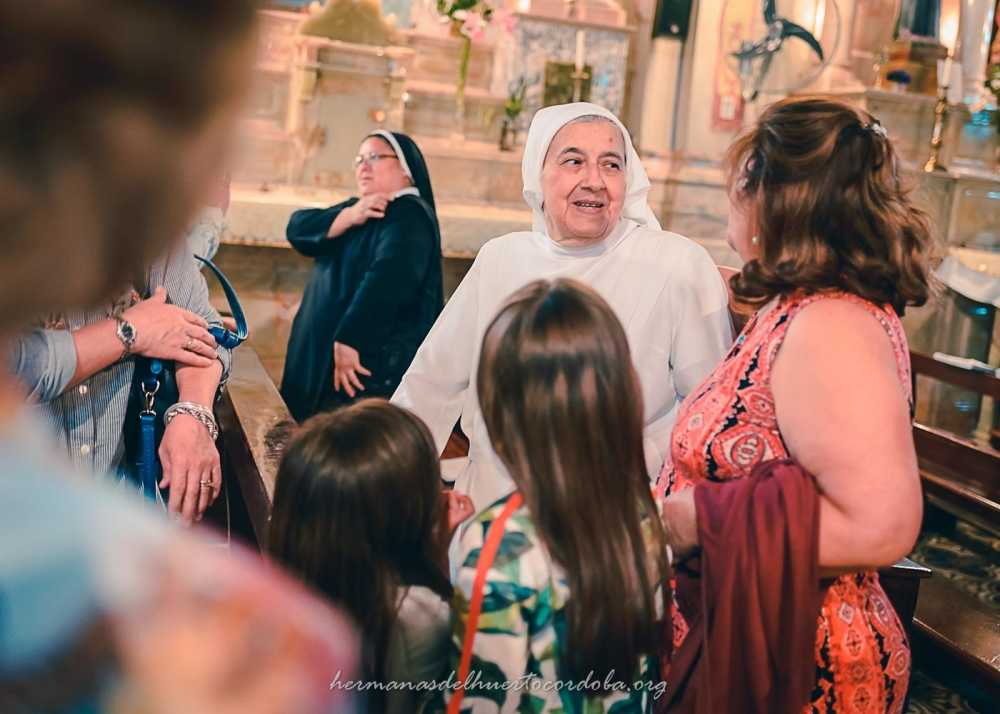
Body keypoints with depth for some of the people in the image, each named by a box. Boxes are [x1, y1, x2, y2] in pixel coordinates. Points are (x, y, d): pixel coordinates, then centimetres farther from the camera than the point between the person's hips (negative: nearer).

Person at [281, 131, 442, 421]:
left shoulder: (409, 217, -10)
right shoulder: (356, 210, 18)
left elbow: (387, 280, -26)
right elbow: (298, 229, 2)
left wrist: (348, 340, -30)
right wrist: (349, 216, -13)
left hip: (372, 361, -9)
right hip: (321, 354, 9)